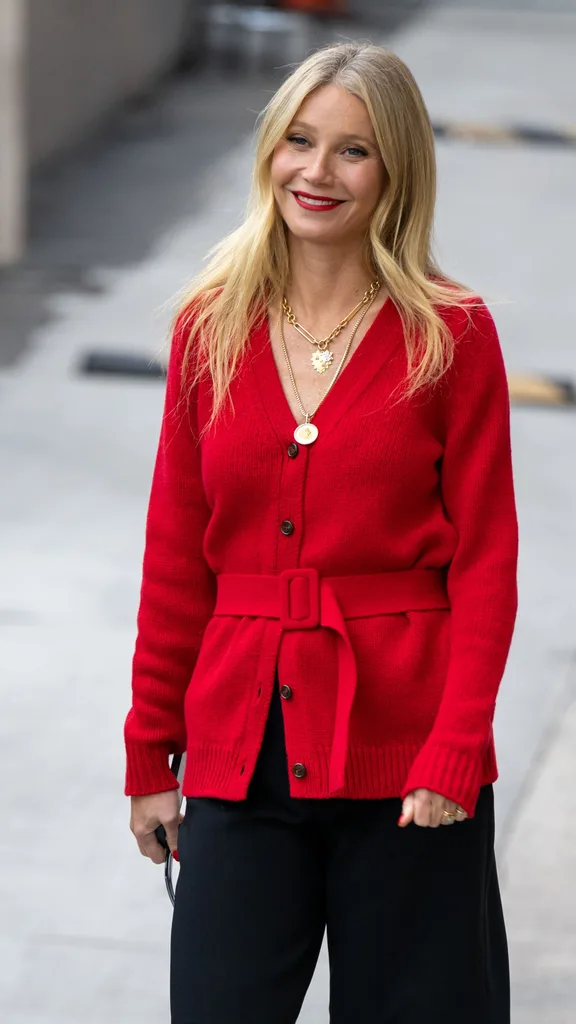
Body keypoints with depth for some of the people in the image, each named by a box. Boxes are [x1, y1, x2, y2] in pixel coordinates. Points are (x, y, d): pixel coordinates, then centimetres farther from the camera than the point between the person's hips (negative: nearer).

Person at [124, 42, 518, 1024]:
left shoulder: (452, 337, -2)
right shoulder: (212, 327, 6)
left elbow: (484, 567, -3)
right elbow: (175, 560, 9)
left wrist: (455, 755, -13)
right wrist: (149, 756, 8)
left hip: (402, 752, -2)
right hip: (241, 749, 2)